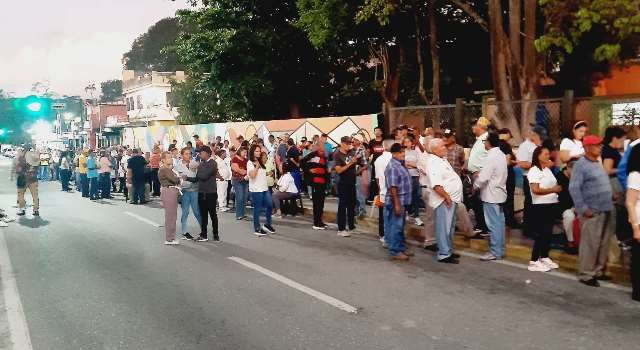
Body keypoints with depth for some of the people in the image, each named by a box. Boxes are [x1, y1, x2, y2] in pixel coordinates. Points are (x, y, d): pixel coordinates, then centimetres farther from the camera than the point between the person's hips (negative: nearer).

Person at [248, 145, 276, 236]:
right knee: (257, 209, -1)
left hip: (265, 188, 7)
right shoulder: (250, 163, -6)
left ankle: (267, 225, 23)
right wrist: (257, 165, -15)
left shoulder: (261, 162, 16)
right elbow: (252, 175, -19)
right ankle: (257, 229, 9)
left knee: (270, 206, 6)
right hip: (256, 190, -7)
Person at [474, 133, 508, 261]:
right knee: (499, 223, 13)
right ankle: (500, 249, 21)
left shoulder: (491, 157, -19)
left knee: (493, 224, -3)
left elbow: (483, 178, -22)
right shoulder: (501, 155, 10)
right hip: (499, 193, 9)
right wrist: (481, 173, 7)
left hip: (491, 195, -9)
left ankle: (495, 252, 2)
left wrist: (475, 185, -5)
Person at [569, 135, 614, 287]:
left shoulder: (598, 163, 15)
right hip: (592, 212, -8)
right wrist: (583, 209, -19)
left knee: (604, 244, 13)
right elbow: (574, 188, -17)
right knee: (590, 244, -4)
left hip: (606, 210, 8)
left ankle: (597, 271, 25)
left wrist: (610, 200, 16)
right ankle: (586, 275, 5)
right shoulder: (580, 165, -11)